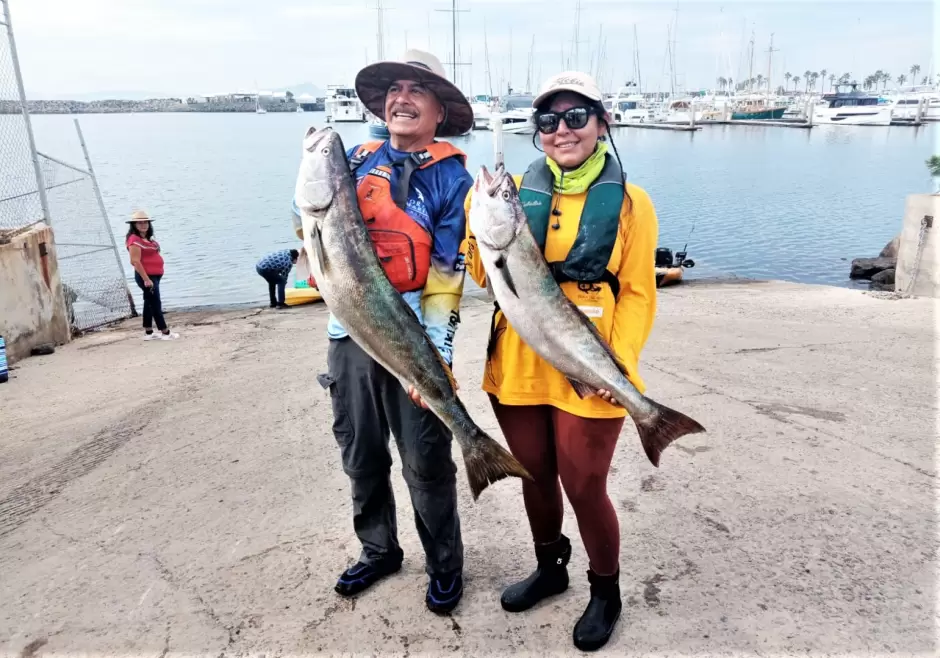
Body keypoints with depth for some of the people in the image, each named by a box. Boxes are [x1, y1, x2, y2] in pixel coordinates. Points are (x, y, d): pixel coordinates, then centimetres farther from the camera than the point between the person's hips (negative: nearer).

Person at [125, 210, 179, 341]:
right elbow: (135, 261, -22)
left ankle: (148, 333, 21)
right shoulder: (135, 240, -16)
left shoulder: (147, 239, 13)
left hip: (154, 275, 10)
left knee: (149, 303, 14)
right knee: (155, 303, -5)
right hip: (146, 276, -10)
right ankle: (165, 332, -1)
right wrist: (146, 279, -25)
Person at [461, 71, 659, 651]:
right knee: (534, 476, 19)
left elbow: (637, 293, -3)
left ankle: (606, 591, 34)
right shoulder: (517, 190, 5)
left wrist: (621, 362, -14)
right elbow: (486, 274, 3)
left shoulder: (629, 201, -3)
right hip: (517, 367, 4)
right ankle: (550, 568, 45)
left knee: (584, 488, 7)